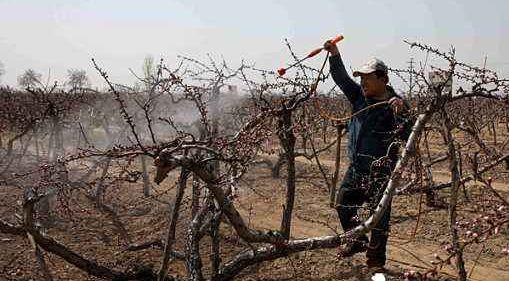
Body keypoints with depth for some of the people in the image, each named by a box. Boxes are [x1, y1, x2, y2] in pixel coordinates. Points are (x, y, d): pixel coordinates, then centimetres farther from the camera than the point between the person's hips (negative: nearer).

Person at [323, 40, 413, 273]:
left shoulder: (396, 106, -13)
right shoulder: (360, 97, 4)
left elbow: (406, 135, -22)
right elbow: (342, 79, 8)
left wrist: (399, 113, -36)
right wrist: (335, 55, -3)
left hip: (380, 171, -7)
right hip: (356, 168, 7)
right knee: (343, 203, 17)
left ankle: (376, 259, 13)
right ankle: (357, 242, 38)